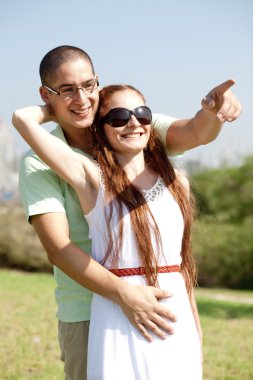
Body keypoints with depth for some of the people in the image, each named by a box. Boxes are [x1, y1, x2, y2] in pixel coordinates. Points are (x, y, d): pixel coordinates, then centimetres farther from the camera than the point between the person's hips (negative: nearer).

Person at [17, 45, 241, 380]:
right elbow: (58, 248, -16)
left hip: (155, 302, 2)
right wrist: (124, 295, -28)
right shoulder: (39, 163, -7)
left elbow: (195, 133, -17)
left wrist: (212, 110, -42)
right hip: (84, 313, -2)